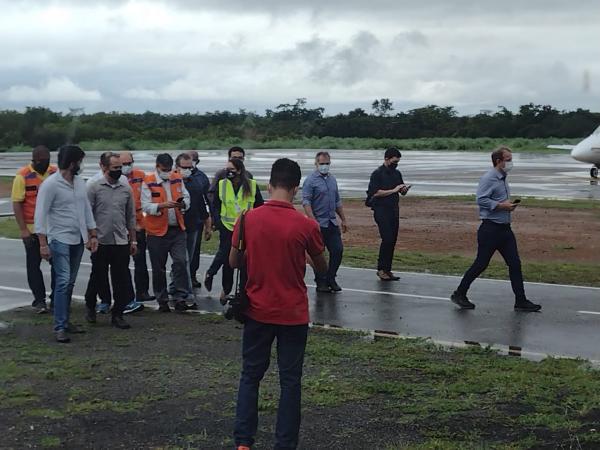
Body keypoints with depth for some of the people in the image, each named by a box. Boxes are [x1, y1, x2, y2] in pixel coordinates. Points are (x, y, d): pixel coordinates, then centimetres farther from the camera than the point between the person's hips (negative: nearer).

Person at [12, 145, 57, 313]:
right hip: (32, 229, -3)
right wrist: (23, 230, -14)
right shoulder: (23, 175, -8)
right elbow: (16, 204, -9)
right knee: (34, 264, 3)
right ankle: (39, 300, 10)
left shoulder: (55, 173, 2)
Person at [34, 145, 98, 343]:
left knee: (70, 282, 10)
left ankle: (65, 321, 18)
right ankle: (60, 327, -11)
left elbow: (87, 209, 16)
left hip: (78, 240, 7)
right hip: (59, 239, -7)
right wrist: (43, 243, -17)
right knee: (63, 281, -13)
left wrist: (92, 235, 12)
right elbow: (40, 215, -13)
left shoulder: (80, 182, 10)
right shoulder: (50, 184, -12)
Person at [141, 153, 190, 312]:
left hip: (177, 229, 3)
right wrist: (162, 205, -27)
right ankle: (162, 300, 17)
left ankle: (180, 298, 1)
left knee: (181, 262, -6)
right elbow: (146, 206, -11)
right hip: (157, 231, -3)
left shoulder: (177, 179, 8)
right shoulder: (148, 182, -5)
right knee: (159, 268, 5)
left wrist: (183, 203, -11)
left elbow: (186, 197, 12)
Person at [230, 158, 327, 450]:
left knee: (250, 375, 15)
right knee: (290, 381, 8)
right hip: (293, 314, -2)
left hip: (258, 311, 2)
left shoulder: (248, 220, -8)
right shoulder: (306, 225, -13)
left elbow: (233, 262, 4)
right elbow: (322, 269, 1)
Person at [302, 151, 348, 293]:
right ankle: (320, 282, 11)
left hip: (332, 223, 6)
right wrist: (313, 221, -23)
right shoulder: (311, 180, -7)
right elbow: (306, 202, -14)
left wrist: (343, 220, 19)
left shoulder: (332, 179, 14)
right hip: (319, 224, -6)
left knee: (338, 250, 2)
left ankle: (331, 279, 15)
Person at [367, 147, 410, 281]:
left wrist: (404, 189, -3)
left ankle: (387, 270, 10)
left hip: (394, 210, 7)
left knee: (392, 240, 5)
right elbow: (376, 193, -16)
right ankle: (381, 269, -7)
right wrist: (394, 190, -17)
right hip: (381, 210, -7)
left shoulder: (397, 173, 15)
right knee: (387, 239, -16)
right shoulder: (377, 174, -6)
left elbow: (402, 193, 20)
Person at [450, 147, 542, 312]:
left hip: (505, 228, 9)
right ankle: (459, 294, 12)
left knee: (515, 264, 5)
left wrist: (510, 205, 10)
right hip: (490, 228, -9)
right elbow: (481, 200, -22)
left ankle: (521, 301, 10)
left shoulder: (503, 179, 16)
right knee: (481, 264, -2)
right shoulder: (488, 178, -13)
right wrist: (502, 206, -21)